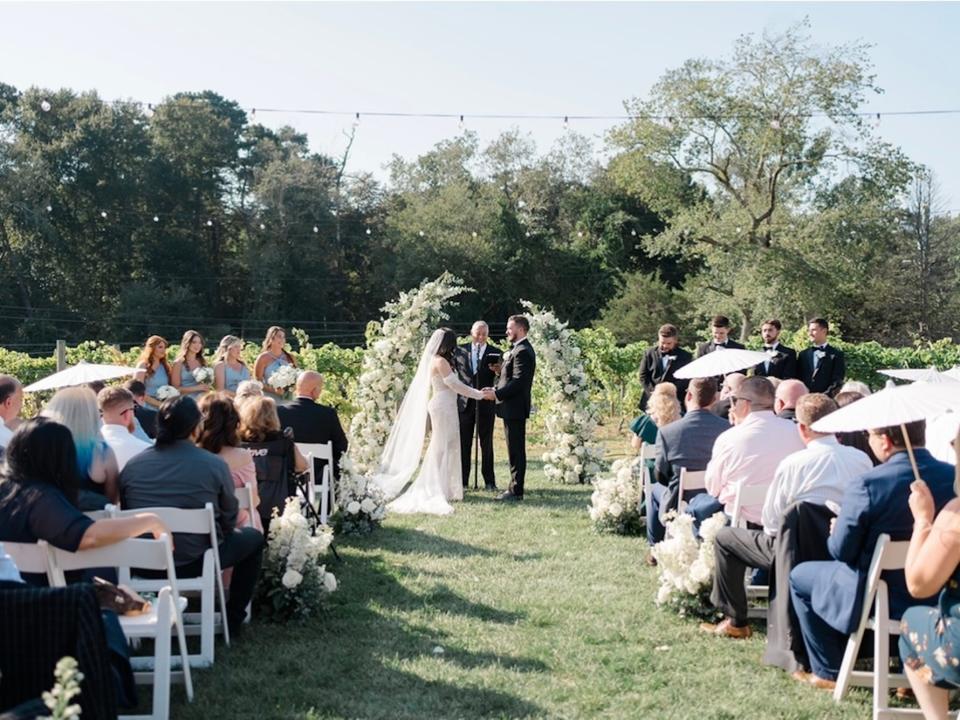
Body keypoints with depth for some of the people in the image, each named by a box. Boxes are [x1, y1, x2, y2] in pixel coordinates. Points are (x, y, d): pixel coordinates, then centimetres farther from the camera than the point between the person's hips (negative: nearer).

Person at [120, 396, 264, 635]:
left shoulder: (132, 465, -5)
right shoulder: (214, 465, -13)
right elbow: (229, 521, -2)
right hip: (195, 563, -4)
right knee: (253, 537, 21)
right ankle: (232, 619, 24)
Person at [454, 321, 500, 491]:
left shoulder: (495, 353, 1)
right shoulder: (460, 350, 6)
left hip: (485, 404, -1)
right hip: (464, 402, 1)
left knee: (486, 444, 5)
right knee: (463, 444, 6)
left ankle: (489, 481, 11)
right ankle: (463, 480, 13)